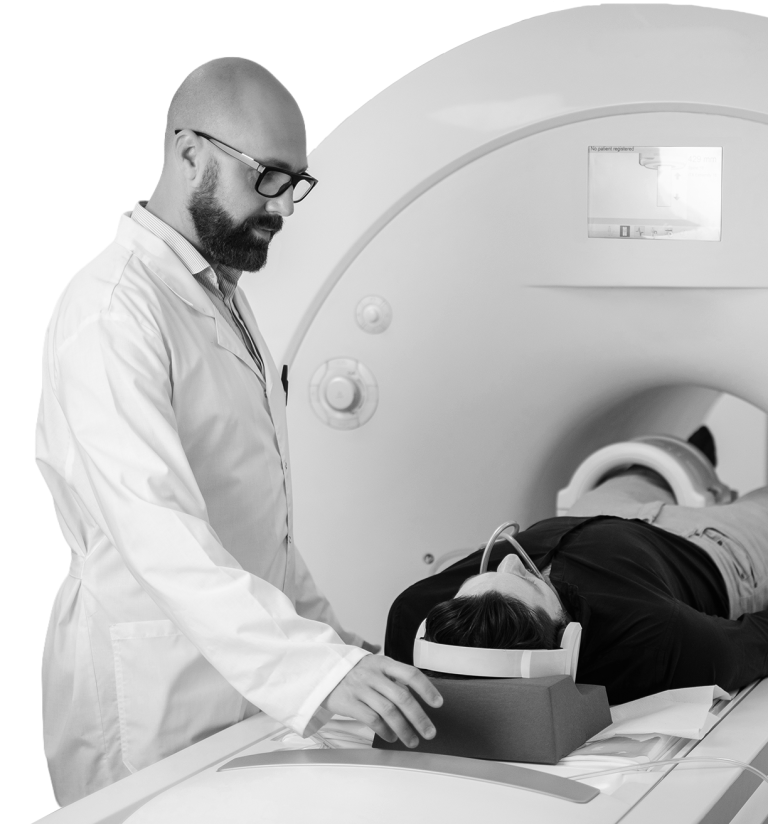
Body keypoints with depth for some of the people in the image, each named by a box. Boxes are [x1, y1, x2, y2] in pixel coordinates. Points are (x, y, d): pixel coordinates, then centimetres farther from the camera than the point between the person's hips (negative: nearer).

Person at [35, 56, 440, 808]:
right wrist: (315, 666, -40)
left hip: (243, 661, 9)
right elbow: (156, 528, -32)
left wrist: (318, 625, 9)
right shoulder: (113, 309, -20)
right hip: (153, 687, -8)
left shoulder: (219, 291, 11)